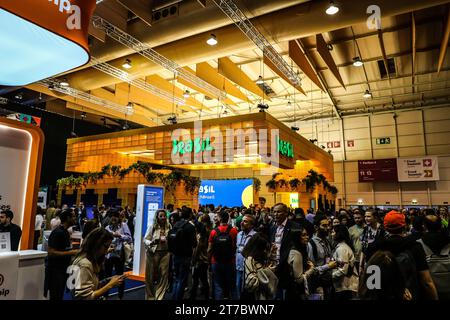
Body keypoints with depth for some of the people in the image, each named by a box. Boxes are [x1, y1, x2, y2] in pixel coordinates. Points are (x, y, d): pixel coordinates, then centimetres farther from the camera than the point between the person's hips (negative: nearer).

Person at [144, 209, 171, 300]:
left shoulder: (169, 227, -1)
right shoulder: (152, 227, -4)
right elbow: (145, 239, -4)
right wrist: (151, 243, -22)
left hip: (165, 253, 1)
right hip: (153, 253, -1)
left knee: (164, 275, 2)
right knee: (151, 275, 10)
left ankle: (159, 297, 15)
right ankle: (150, 296, 29)